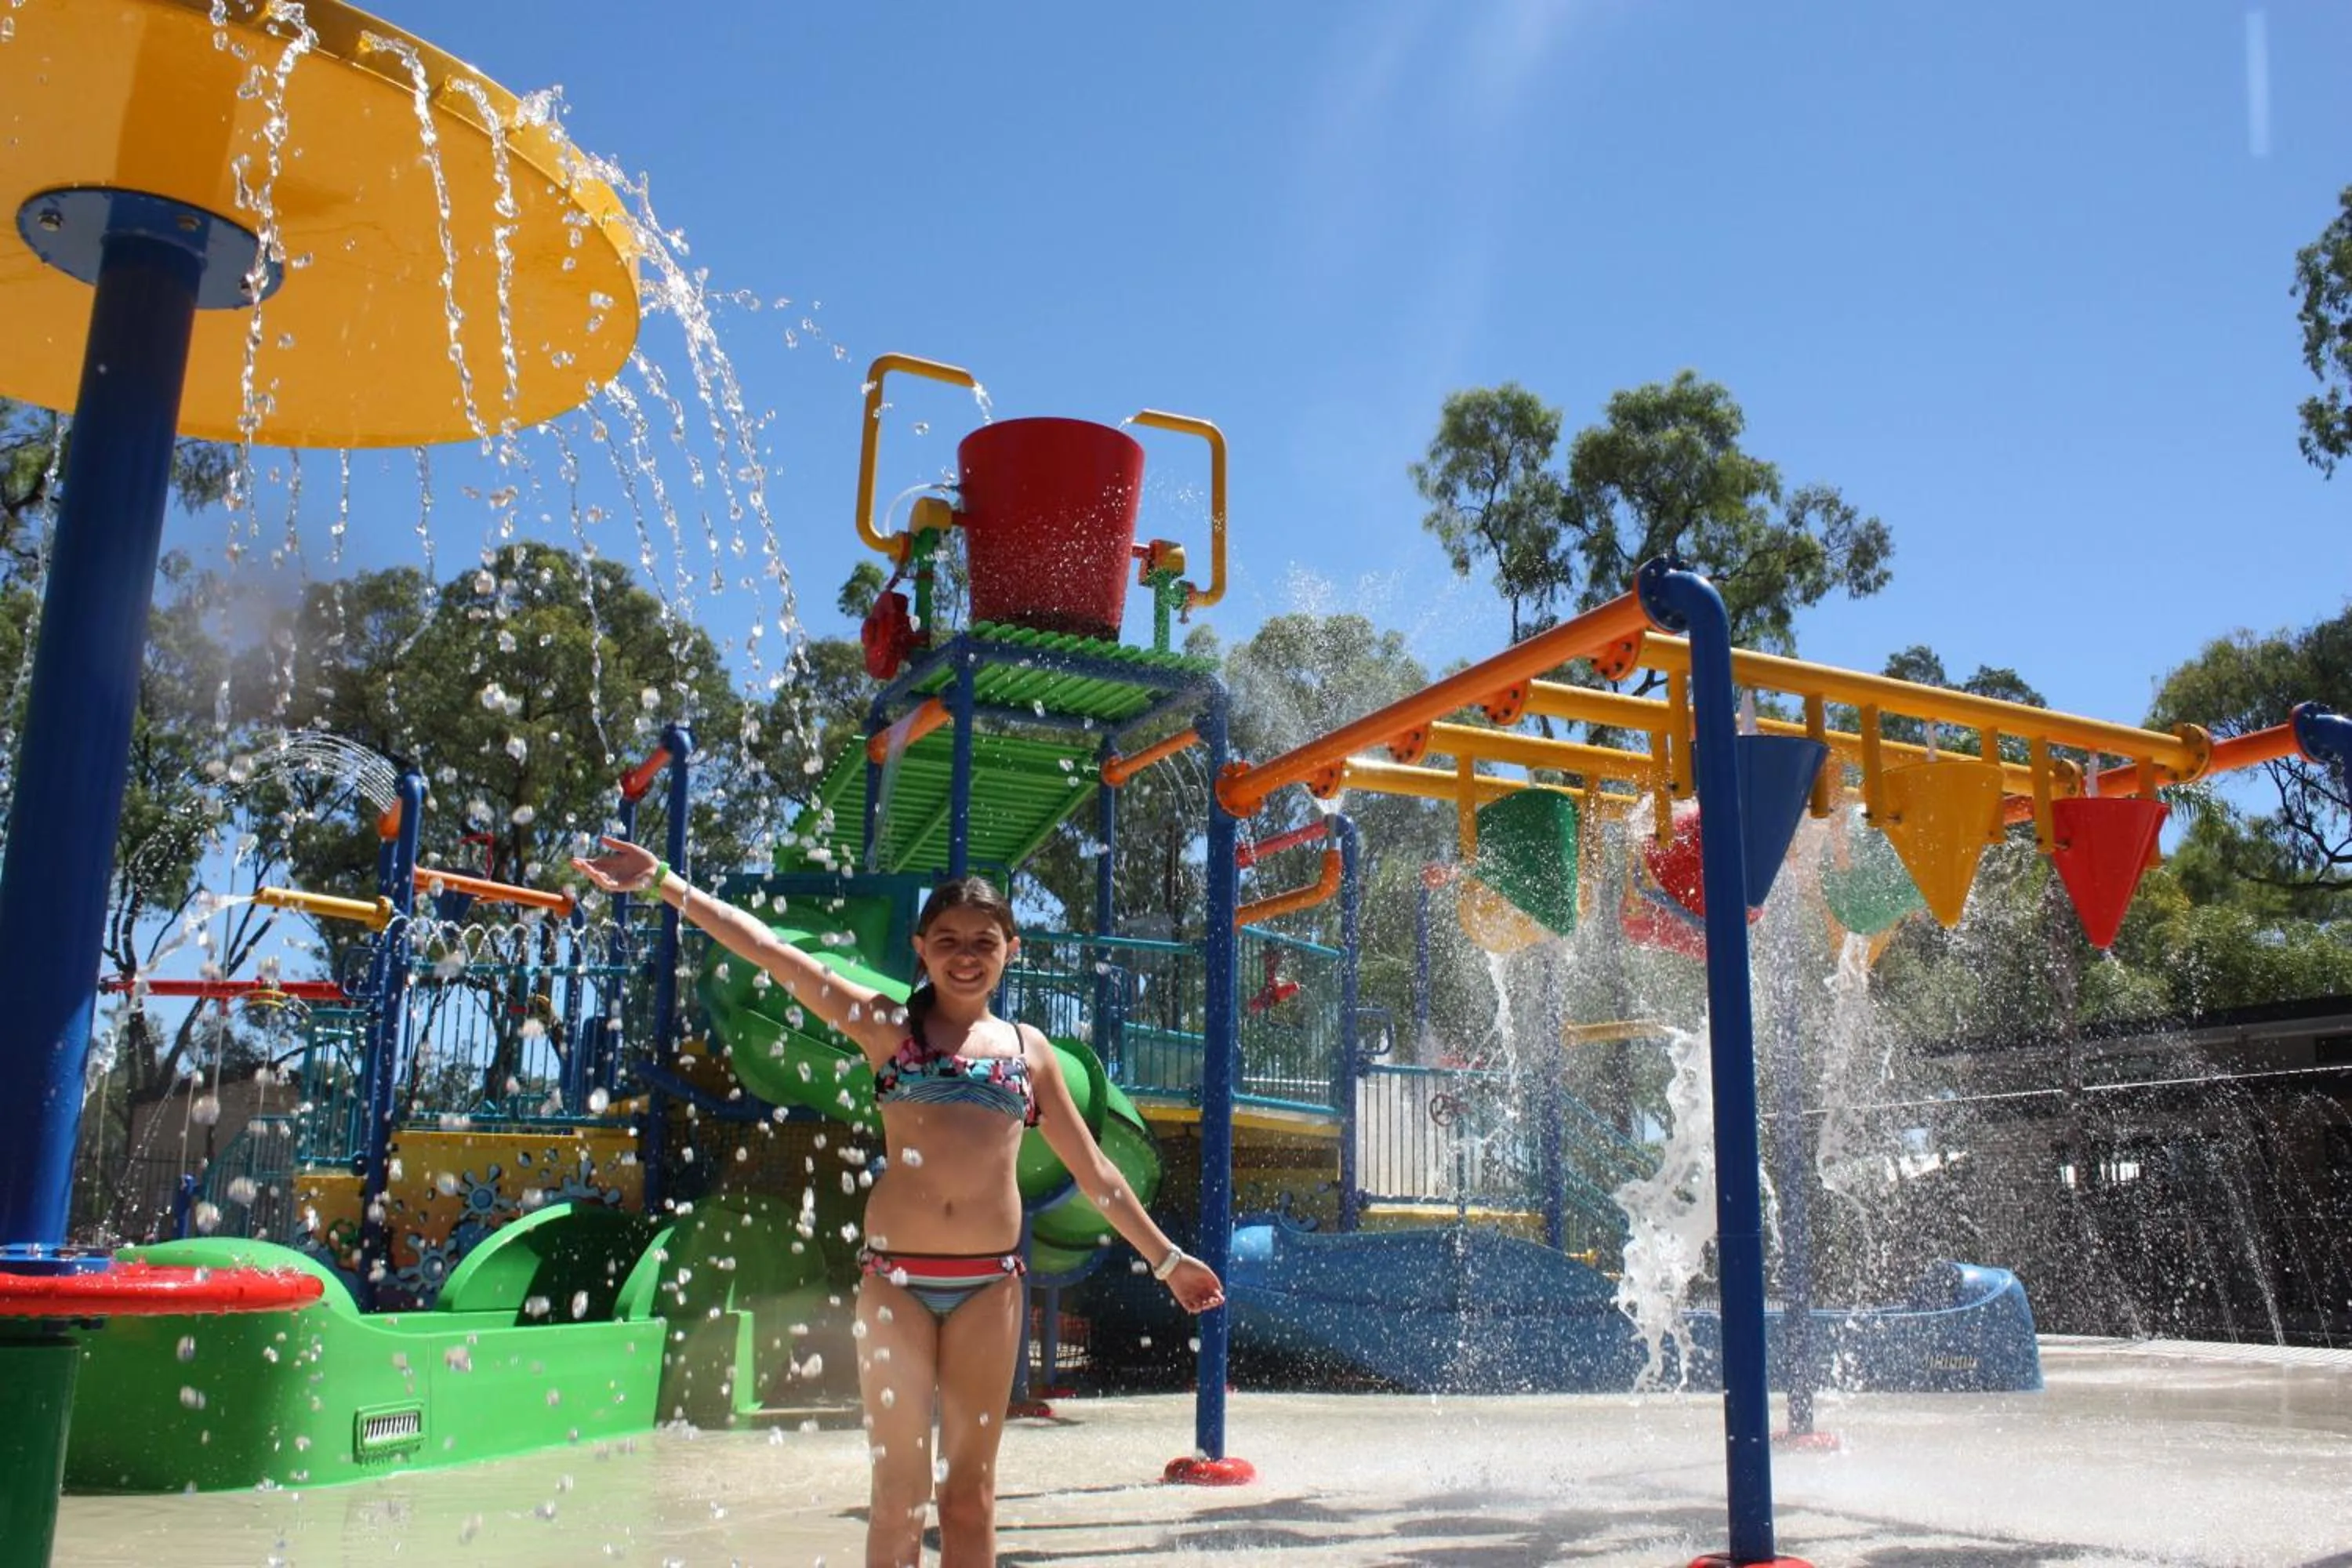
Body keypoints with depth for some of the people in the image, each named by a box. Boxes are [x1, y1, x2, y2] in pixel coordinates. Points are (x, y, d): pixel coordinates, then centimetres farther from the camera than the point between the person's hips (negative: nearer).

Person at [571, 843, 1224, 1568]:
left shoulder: (1029, 1048, 9)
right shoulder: (889, 1026, 2)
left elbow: (1093, 1169, 15)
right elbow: (770, 951, -5)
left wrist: (1167, 1258, 15)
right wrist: (665, 882, -12)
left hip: (990, 1281, 2)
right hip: (895, 1275, -2)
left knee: (970, 1491, 8)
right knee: (900, 1491, 4)